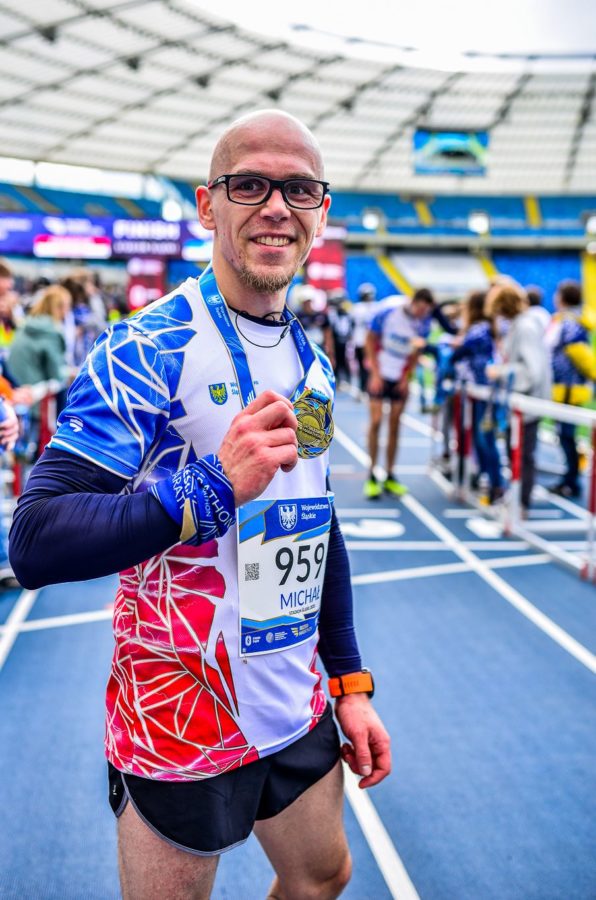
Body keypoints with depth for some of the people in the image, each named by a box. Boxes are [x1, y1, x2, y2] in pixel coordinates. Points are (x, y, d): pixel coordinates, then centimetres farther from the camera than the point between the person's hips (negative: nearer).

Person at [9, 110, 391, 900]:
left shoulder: (314, 364, 6)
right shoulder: (147, 350, -18)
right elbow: (36, 543, -25)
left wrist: (351, 683, 11)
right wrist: (214, 484, -33)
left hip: (298, 714, 7)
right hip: (180, 736, -6)